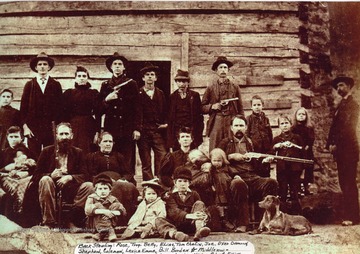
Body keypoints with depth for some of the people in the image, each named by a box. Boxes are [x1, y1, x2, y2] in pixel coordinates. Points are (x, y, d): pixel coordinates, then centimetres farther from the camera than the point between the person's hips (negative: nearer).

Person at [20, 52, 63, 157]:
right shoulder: (29, 85, 11)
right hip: (33, 127, 0)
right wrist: (25, 126, -2)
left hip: (51, 128, 0)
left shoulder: (56, 85, 10)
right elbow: (23, 107, 8)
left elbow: (60, 107, 7)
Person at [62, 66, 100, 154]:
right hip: (72, 127, 0)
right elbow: (64, 113, 7)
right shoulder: (68, 93, 10)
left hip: (89, 127, 0)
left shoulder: (94, 93, 9)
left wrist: (97, 132, -4)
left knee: (87, 154, -6)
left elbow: (97, 113, 4)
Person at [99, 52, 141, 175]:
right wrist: (107, 100, -6)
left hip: (127, 128, -2)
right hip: (110, 128, 2)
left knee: (128, 163, -5)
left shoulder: (131, 84, 8)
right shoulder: (105, 85, 14)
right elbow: (100, 110, 13)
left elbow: (136, 108, 4)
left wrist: (137, 128, -4)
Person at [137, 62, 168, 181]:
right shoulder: (138, 94, 5)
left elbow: (165, 112, 16)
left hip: (158, 131, 2)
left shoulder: (160, 94, 16)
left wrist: (165, 123, 1)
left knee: (162, 161, -8)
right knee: (146, 164, 2)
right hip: (143, 132, -2)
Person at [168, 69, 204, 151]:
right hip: (176, 132, 1)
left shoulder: (195, 95, 7)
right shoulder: (172, 97, 8)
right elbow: (169, 118, 6)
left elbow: (200, 115, 6)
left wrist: (199, 134, -1)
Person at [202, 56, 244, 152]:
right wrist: (212, 106, -8)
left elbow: (240, 108, 11)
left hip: (232, 122, 1)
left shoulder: (235, 87, 11)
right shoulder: (211, 88, 9)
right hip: (216, 123, 0)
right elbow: (202, 107, 10)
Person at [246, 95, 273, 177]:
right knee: (256, 171, 1)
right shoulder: (249, 119, -2)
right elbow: (246, 134, -4)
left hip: (265, 149, 4)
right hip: (254, 149, -4)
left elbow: (270, 134, 13)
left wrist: (270, 147, 8)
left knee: (266, 172, 10)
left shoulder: (265, 119, 10)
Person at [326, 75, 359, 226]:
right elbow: (335, 127, 16)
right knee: (344, 183, 9)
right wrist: (330, 144, 4)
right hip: (340, 151, 8)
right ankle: (348, 214, 14)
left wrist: (336, 145, -13)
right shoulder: (341, 105, 20)